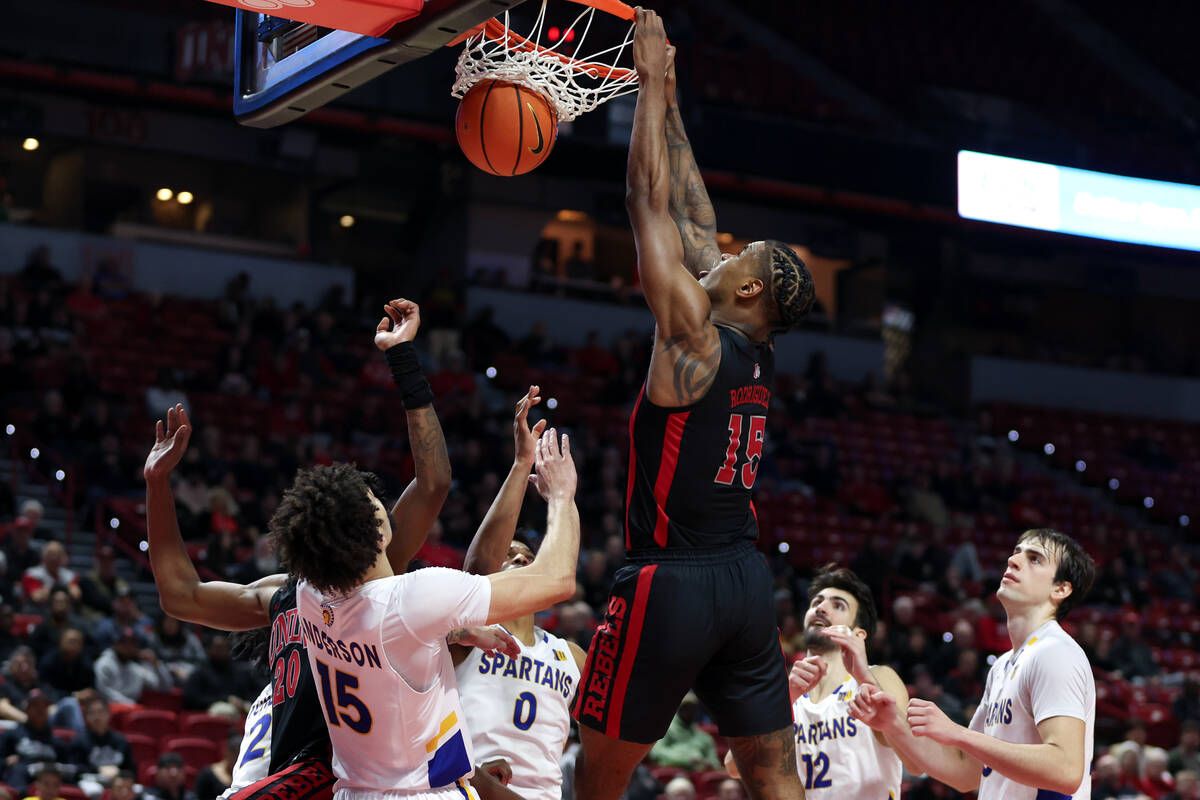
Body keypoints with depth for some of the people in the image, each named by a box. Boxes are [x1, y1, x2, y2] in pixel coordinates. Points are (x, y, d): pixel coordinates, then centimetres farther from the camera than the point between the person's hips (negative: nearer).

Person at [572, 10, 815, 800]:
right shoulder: (758, 359, 10)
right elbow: (693, 220, 17)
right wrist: (669, 100, 21)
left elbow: (653, 202, -7)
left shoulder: (692, 336, -10)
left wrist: (653, 81, 1)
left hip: (671, 582, -7)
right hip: (747, 581, 7)